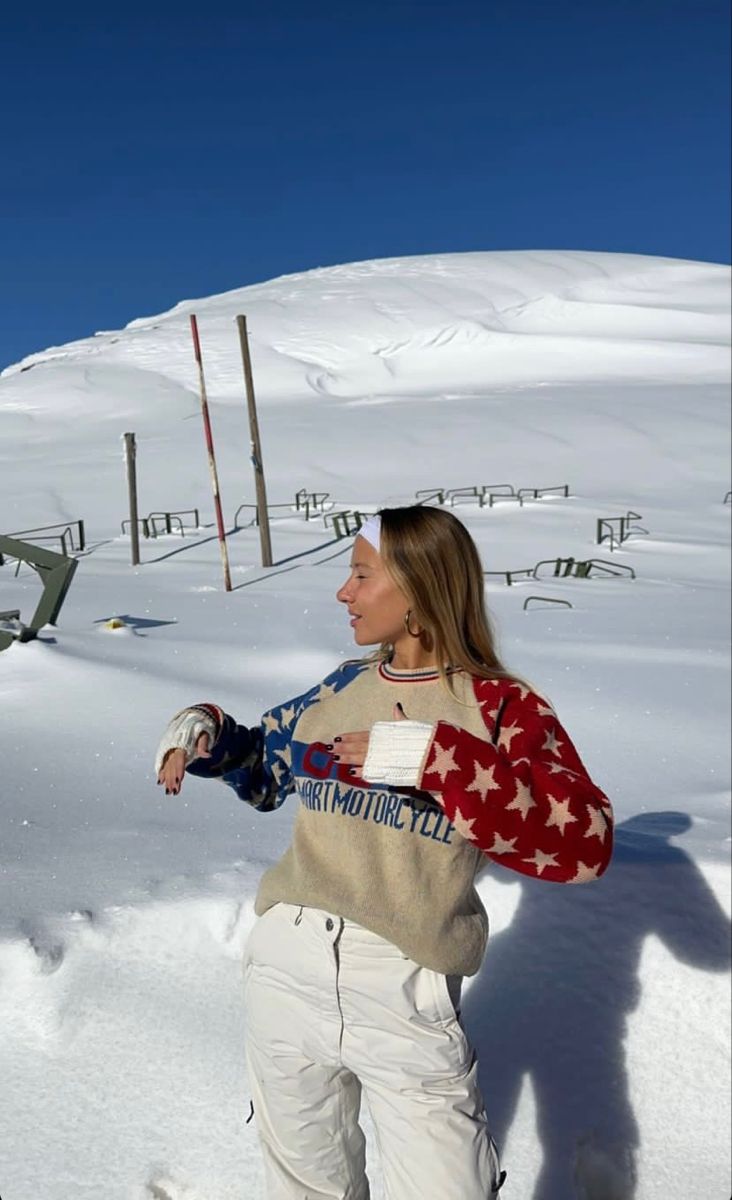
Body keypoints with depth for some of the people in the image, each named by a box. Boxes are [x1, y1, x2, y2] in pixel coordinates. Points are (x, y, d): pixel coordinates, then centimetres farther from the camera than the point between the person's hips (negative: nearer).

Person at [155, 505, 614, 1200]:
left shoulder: (500, 707, -8)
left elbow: (584, 844, -20)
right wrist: (204, 733, 1)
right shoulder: (340, 691, 6)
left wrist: (434, 757, -26)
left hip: (407, 998, -4)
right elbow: (264, 764, 21)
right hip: (284, 976, 5)